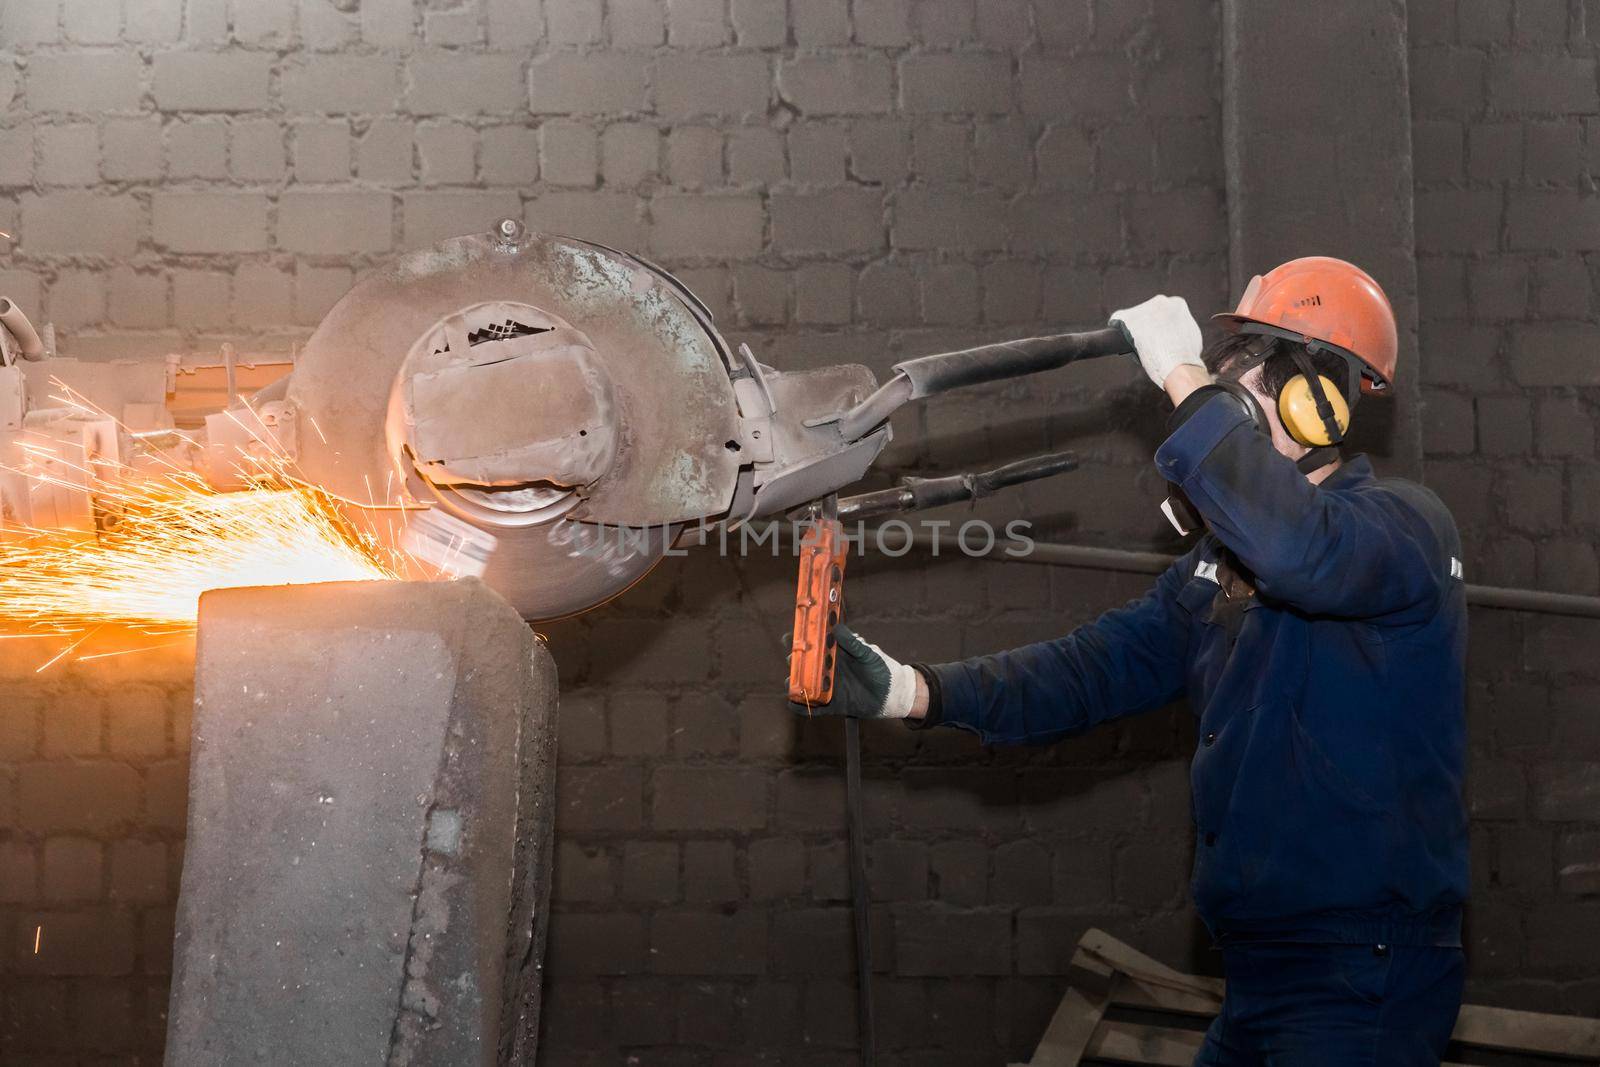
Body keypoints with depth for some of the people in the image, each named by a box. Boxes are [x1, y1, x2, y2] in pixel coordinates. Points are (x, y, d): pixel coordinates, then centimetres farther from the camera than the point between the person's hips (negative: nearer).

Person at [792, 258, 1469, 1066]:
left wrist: (1189, 380, -27)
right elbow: (1096, 668, 8)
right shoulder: (1220, 560, 14)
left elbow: (1298, 551, -36)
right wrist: (906, 691, -5)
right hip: (1260, 970, 8)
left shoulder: (1404, 525, -13)